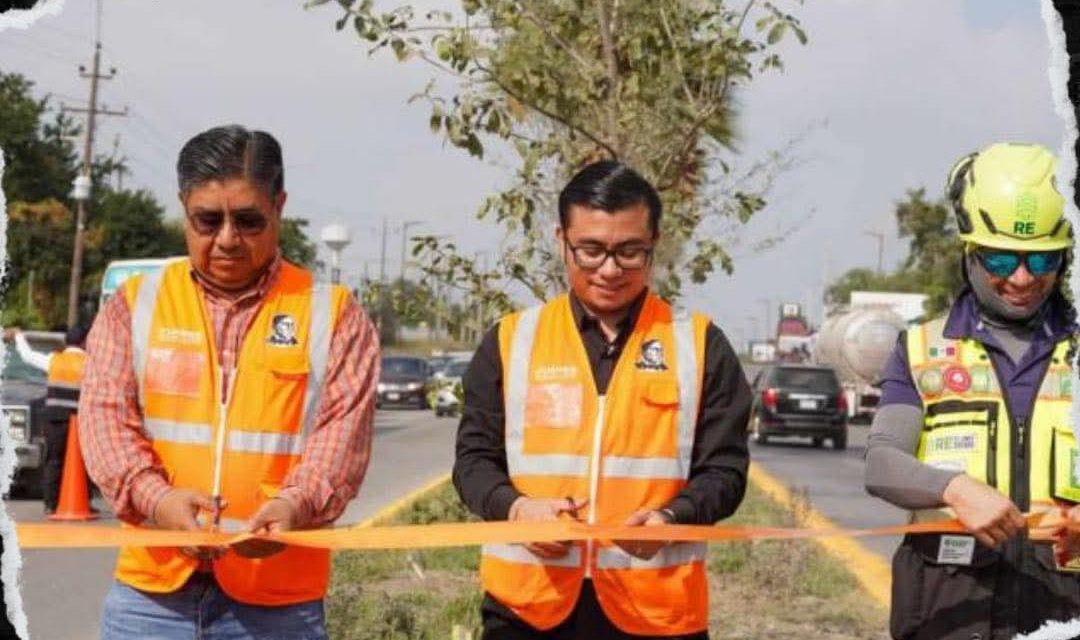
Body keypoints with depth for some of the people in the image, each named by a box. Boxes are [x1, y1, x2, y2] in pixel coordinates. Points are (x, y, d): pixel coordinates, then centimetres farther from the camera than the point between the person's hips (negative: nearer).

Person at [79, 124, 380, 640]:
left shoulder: (333, 313, 5)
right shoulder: (135, 304, 9)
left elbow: (343, 431, -4)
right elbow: (106, 415, -1)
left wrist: (297, 503, -25)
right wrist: (154, 497, -21)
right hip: (153, 589, 1)